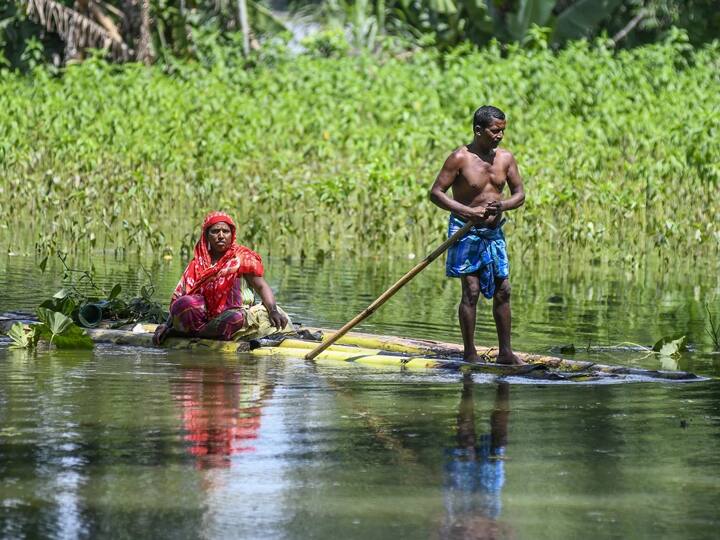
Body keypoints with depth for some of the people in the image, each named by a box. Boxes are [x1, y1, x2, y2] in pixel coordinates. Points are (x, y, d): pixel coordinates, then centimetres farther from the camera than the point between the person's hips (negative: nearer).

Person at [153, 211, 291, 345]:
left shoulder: (242, 257, 4)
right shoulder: (198, 265, 10)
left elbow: (261, 286, -4)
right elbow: (180, 296, 6)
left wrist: (273, 310, -22)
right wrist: (167, 325, -6)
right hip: (206, 315, 1)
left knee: (237, 317, -38)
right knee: (184, 303, -27)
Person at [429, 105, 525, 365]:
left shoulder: (505, 158, 3)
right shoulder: (460, 158, -13)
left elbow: (519, 194, 8)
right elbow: (435, 192, -14)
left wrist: (502, 205, -15)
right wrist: (468, 211, -24)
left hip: (494, 232, 6)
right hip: (466, 232, -6)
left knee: (503, 290, 5)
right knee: (471, 291, -8)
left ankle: (505, 352, 13)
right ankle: (469, 354, -2)